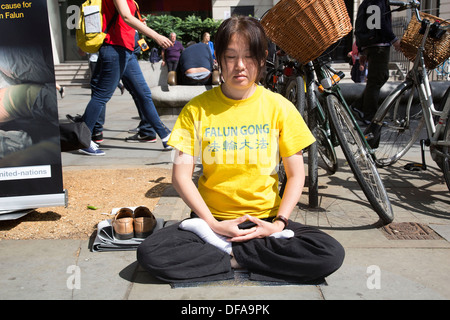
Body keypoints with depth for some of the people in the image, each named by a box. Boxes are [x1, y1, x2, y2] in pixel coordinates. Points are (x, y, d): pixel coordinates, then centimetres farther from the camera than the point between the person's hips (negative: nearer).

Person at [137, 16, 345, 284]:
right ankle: (241, 258, -12)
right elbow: (181, 176, -5)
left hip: (265, 220, 1)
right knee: (150, 253, -24)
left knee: (331, 254, -23)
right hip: (213, 219, 0)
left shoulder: (280, 108, -2)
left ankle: (223, 250, -13)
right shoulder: (197, 109, -3)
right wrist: (213, 224, -14)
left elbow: (296, 175, 1)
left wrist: (279, 223, -12)